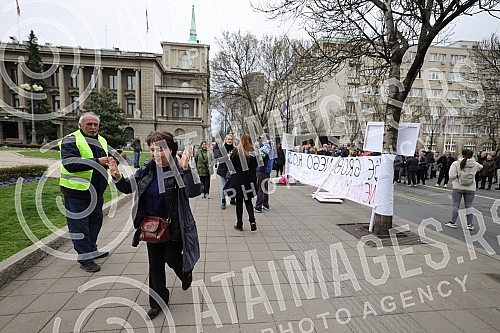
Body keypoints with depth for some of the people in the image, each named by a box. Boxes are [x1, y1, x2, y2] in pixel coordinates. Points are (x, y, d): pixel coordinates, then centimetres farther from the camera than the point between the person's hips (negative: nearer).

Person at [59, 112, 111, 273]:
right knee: (79, 225, 2)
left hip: (96, 191, 7)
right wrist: (96, 162, -35)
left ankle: (92, 250, 36)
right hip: (76, 192, -7)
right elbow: (69, 163, -26)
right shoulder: (70, 140, -12)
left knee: (95, 221, 18)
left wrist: (111, 161, -14)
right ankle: (85, 259, 14)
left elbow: (108, 159, 11)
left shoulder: (102, 141, 9)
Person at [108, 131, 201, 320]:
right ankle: (158, 301, 35)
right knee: (155, 263, 15)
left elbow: (194, 192, -34)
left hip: (174, 227, -5)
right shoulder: (148, 168, -4)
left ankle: (186, 271, 44)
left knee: (171, 258, 7)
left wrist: (185, 169, -47)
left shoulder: (179, 168, -20)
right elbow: (129, 187, 5)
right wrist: (117, 178, -15)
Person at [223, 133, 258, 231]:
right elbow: (255, 166, 4)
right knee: (248, 201, 17)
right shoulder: (253, 152, -2)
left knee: (239, 202, 9)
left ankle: (239, 224, 17)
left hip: (238, 180, -3)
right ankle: (252, 220, 0)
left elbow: (231, 165, -6)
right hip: (250, 180, 3)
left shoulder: (236, 151, -12)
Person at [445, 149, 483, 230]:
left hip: (458, 187, -3)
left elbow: (452, 176, -16)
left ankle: (453, 222, 15)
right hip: (470, 188, 3)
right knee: (469, 206, 13)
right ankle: (470, 224, 17)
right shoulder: (475, 164, -2)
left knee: (455, 205, 8)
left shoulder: (456, 163, -13)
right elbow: (481, 167, 22)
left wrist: (455, 181, 4)